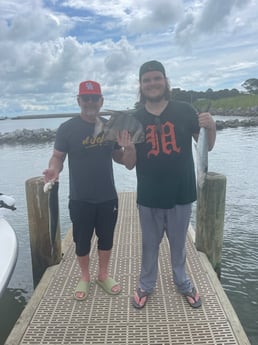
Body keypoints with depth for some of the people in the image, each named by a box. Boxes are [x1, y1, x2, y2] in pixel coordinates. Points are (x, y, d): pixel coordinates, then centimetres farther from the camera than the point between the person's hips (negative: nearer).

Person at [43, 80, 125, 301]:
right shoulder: (67, 128, -8)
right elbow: (58, 156, -7)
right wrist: (54, 169, -29)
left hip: (108, 197, 3)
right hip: (80, 199, -3)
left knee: (106, 238, 16)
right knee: (82, 241, 12)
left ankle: (103, 275, 37)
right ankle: (85, 277, 35)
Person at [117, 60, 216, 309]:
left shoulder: (184, 111, -5)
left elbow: (207, 147, 2)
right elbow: (129, 165, -1)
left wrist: (211, 127, -19)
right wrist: (128, 147, -22)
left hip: (180, 194, 0)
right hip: (149, 197, 1)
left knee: (178, 244, 19)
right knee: (149, 244, 17)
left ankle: (183, 283, 42)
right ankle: (145, 286, 38)